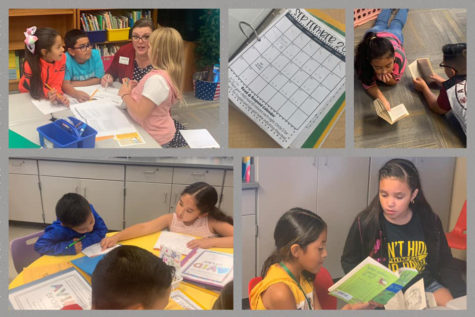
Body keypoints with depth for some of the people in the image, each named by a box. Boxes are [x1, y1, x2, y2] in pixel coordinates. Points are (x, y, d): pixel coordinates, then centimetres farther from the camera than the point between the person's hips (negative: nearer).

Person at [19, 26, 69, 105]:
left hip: (51, 91, 2)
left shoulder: (62, 58, -18)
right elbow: (35, 88, -20)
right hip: (29, 93, -2)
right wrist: (48, 94, -39)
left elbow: (57, 83, -15)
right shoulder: (30, 64, -26)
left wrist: (57, 95, -35)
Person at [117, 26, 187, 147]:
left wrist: (125, 95, -10)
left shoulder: (157, 79, -27)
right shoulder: (169, 73, 3)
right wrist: (134, 90, 2)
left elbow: (140, 114, -25)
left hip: (155, 138, -9)